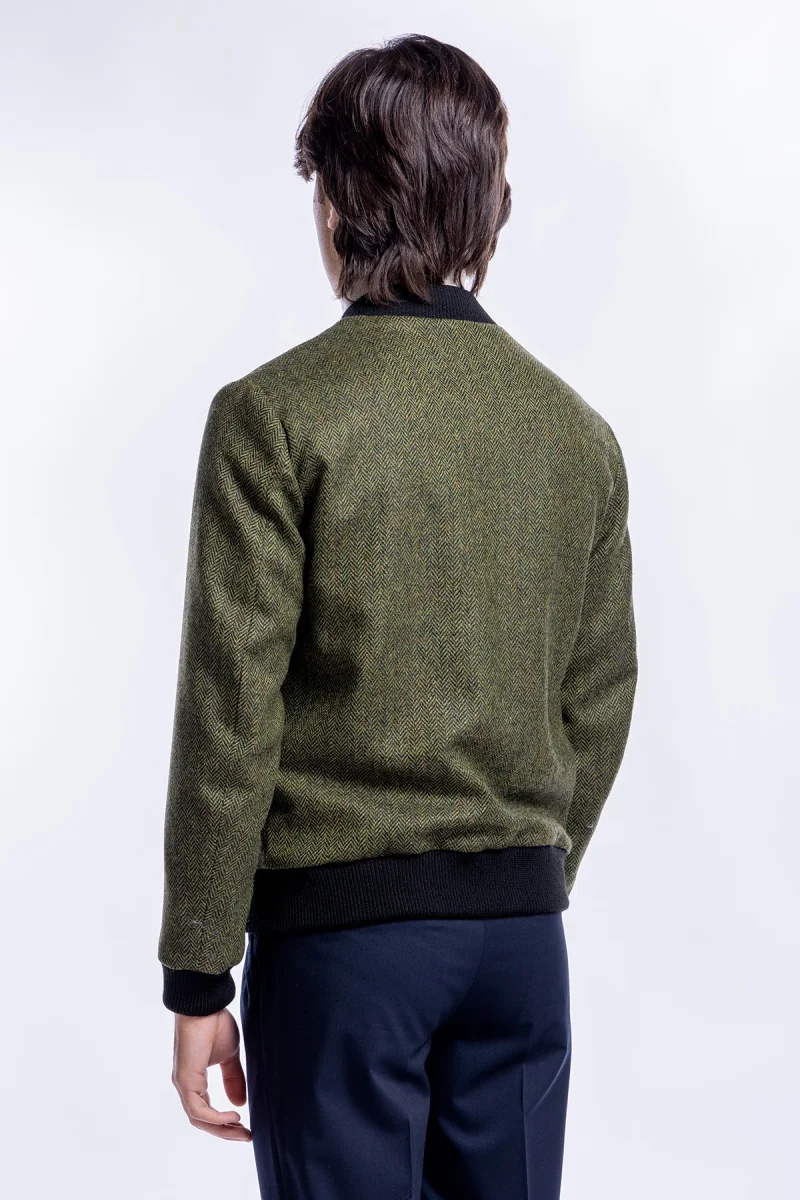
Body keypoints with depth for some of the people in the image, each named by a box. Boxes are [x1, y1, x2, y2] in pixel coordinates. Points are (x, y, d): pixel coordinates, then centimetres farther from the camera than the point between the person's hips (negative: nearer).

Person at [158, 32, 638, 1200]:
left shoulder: (274, 415, -10)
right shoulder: (579, 431, 5)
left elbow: (231, 713, -11)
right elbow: (598, 707, 10)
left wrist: (198, 975, -5)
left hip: (338, 922, -4)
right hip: (521, 927, 5)